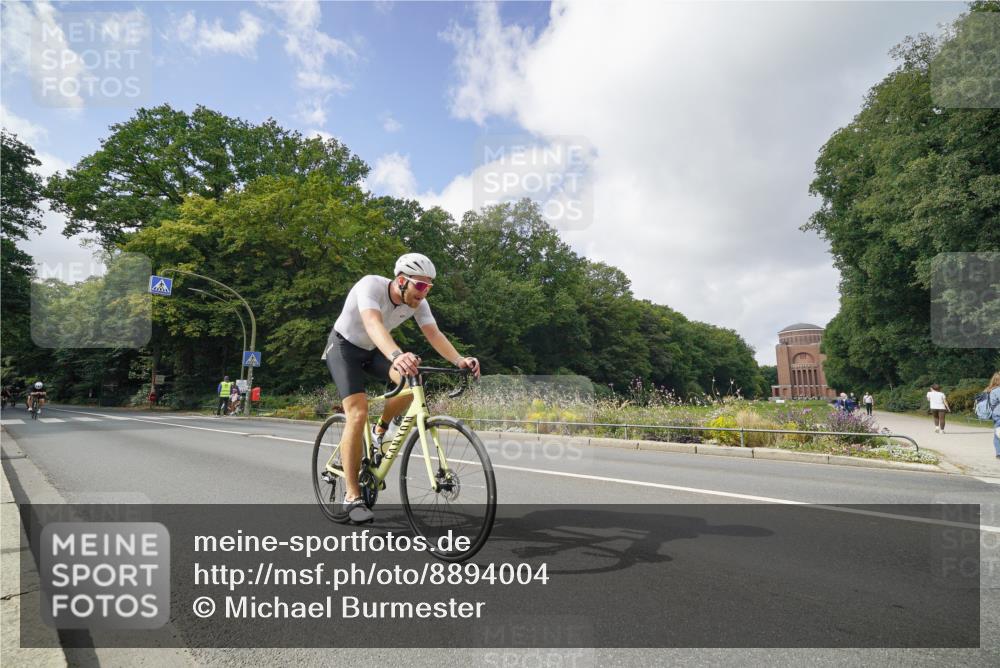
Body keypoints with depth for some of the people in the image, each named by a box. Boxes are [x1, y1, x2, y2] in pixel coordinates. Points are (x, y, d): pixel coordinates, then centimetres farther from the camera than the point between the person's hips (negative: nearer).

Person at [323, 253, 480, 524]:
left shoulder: (418, 303, -15)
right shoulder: (371, 285, -32)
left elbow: (434, 334, -25)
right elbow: (373, 324, -50)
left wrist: (459, 360, -44)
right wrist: (397, 355, -68)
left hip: (372, 350, 5)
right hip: (344, 346, -5)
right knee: (358, 414, -20)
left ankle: (380, 431, 5)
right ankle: (352, 496, -10)